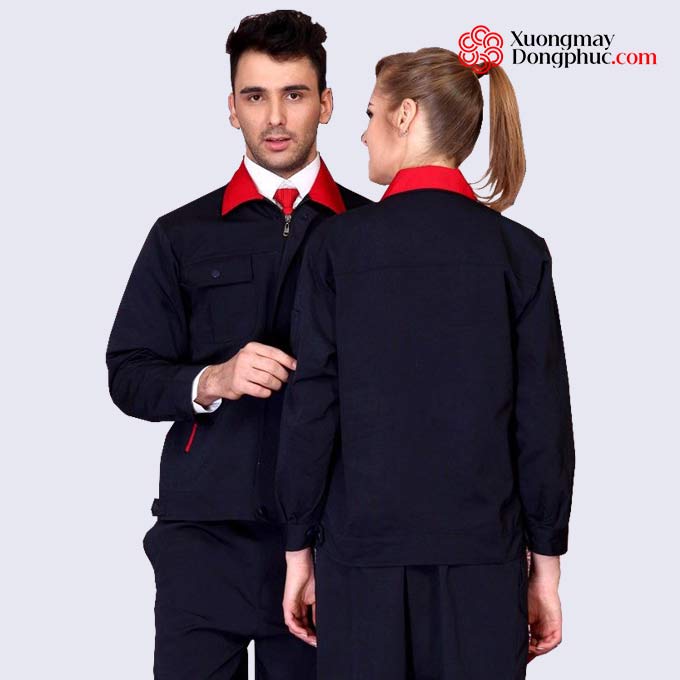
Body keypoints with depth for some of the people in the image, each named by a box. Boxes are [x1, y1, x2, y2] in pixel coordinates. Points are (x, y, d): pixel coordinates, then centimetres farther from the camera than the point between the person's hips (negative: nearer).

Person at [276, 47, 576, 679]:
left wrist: (299, 550, 4)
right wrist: (545, 563, 6)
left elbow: (311, 406, -4)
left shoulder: (338, 243, -5)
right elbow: (543, 418, -1)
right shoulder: (519, 251, -1)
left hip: (363, 554, -1)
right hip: (482, 555, 1)